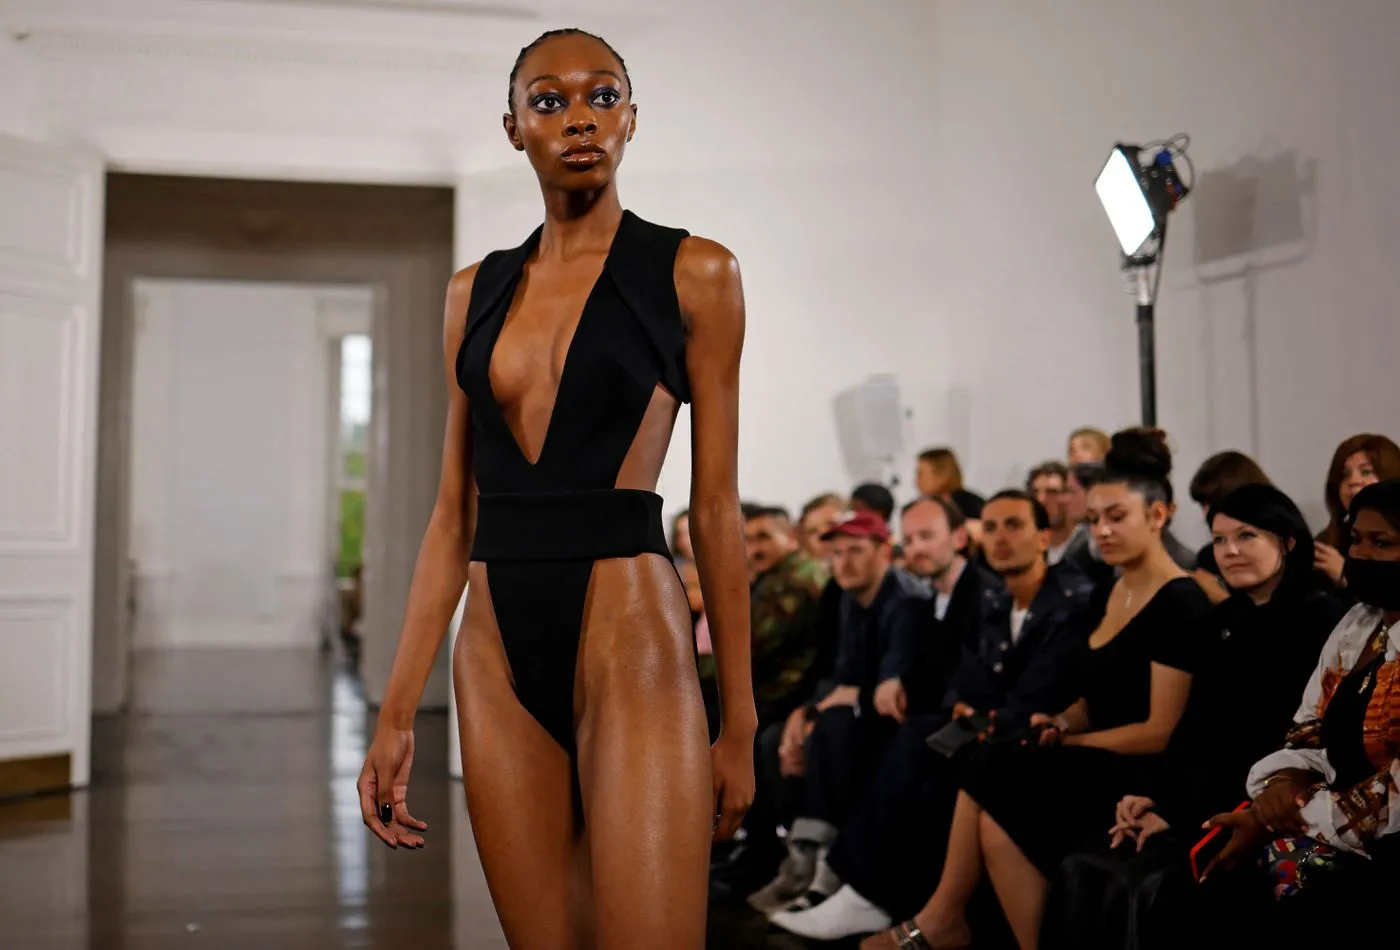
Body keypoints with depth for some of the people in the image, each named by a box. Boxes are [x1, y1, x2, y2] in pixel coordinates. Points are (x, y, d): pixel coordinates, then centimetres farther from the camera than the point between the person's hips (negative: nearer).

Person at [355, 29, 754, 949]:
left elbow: (715, 508, -1)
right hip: (498, 652, 4)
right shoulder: (475, 292, 12)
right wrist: (397, 714, 7)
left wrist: (741, 724, -1)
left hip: (630, 640, -4)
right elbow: (454, 513, 11)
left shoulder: (695, 274, 1)